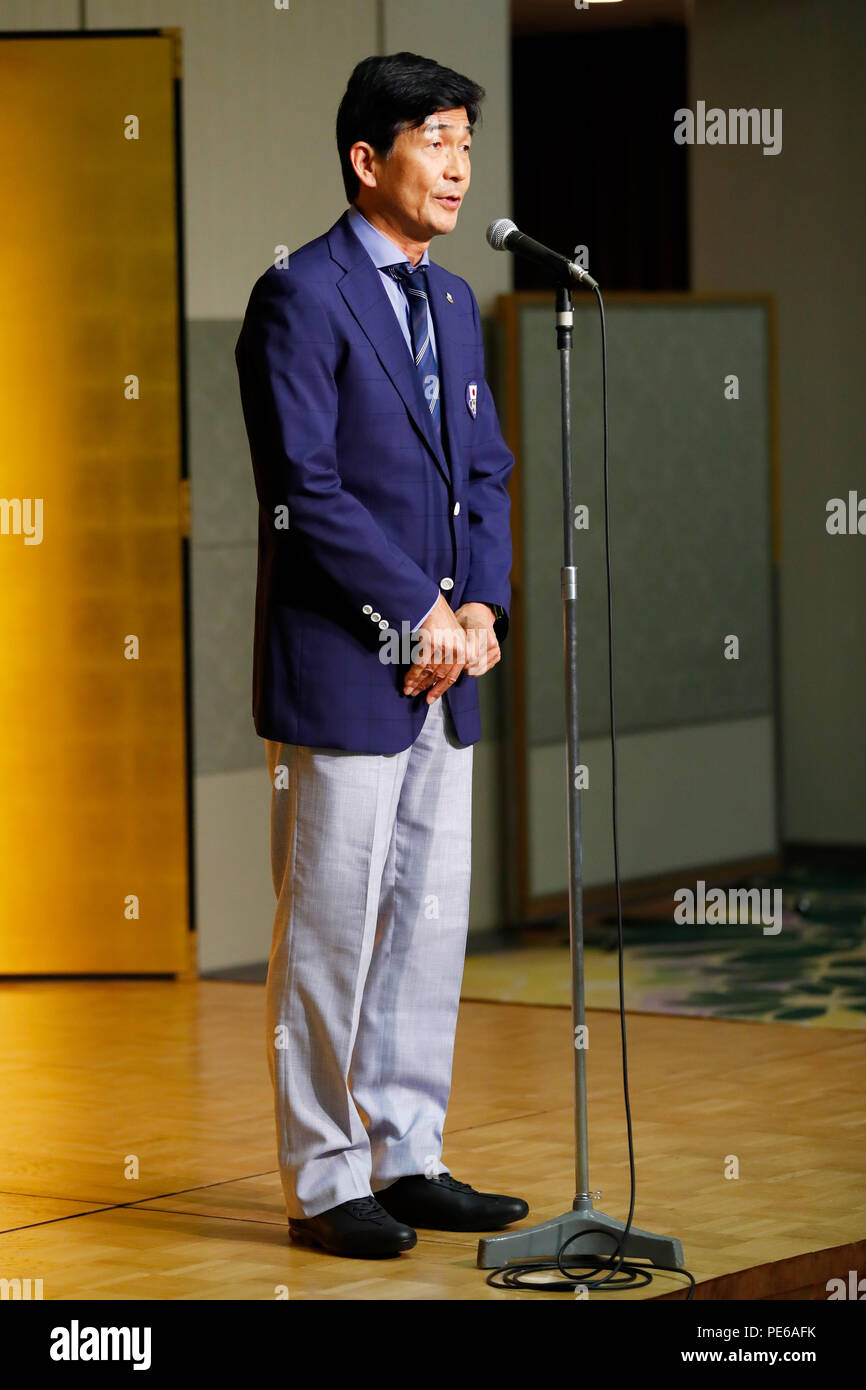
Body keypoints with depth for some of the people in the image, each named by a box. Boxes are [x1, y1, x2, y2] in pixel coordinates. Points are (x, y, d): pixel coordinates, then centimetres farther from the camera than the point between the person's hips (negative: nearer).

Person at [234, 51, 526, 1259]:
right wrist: (419, 614, -14)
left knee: (431, 924, 10)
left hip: (442, 669, 8)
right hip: (340, 668, -8)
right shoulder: (299, 298, -10)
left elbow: (485, 472, 16)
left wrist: (480, 608, -1)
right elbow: (306, 488, -15)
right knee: (331, 931, -1)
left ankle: (409, 1159, 19)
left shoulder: (453, 303, 15)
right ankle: (323, 1181, 6)